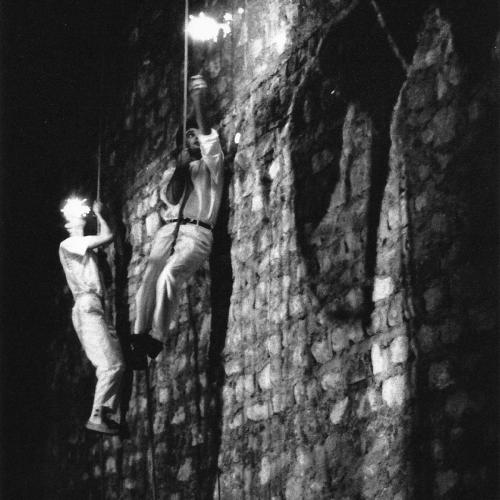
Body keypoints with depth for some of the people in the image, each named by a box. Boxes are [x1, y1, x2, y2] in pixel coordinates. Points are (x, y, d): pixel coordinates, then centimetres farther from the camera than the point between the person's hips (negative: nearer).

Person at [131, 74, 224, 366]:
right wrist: (179, 170, 3)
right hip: (170, 229, 5)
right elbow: (170, 198, 14)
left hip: (198, 233, -5)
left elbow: (209, 138, -5)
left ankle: (156, 340, -33)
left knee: (169, 276, -28)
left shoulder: (211, 164, 15)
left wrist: (200, 104, -18)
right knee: (151, 278, -19)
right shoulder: (179, 170, 29)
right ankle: (140, 336, -28)